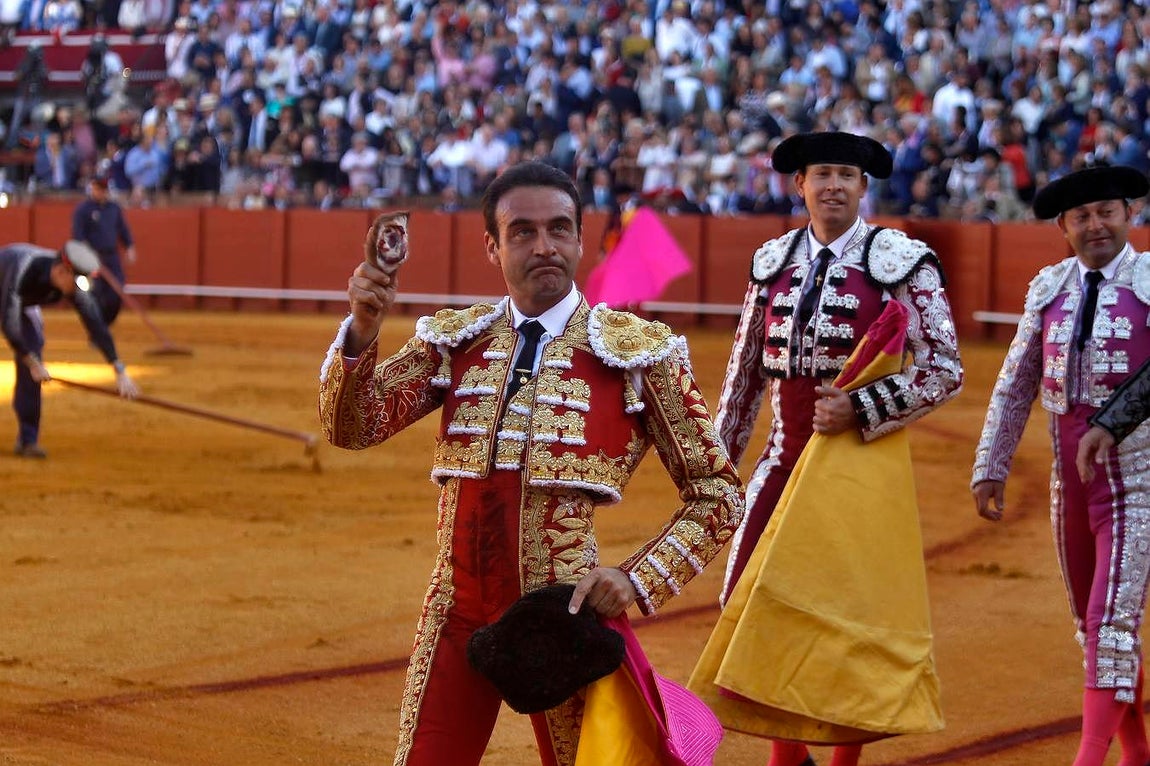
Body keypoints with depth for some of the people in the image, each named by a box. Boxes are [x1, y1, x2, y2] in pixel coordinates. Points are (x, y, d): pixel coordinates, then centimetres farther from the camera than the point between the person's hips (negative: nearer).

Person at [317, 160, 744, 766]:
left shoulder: (636, 352, -3)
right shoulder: (454, 340, 7)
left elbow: (716, 496, 0)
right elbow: (352, 427, -5)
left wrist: (638, 580, -12)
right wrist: (362, 329, -21)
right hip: (456, 617, 2)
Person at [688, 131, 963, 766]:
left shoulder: (902, 262, -5)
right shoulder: (773, 261, 9)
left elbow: (944, 371, -7)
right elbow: (745, 372, 16)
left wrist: (860, 409, -16)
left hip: (863, 457, -5)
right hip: (786, 453, 5)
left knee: (851, 614, -2)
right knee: (752, 603, 3)